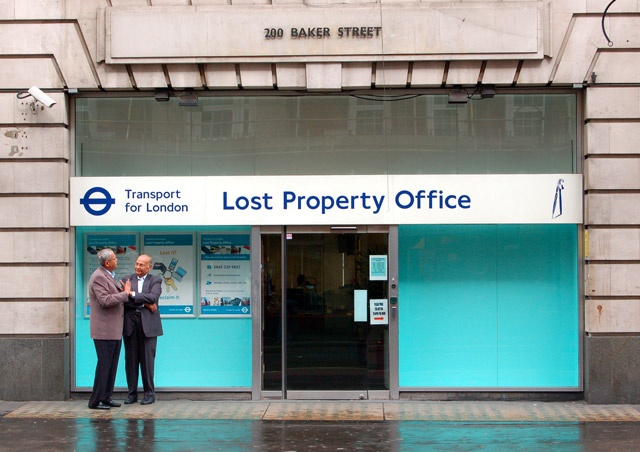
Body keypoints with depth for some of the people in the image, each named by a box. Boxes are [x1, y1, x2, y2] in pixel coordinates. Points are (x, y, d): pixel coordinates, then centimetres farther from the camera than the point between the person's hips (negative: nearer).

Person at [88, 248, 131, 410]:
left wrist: (124, 291, 2)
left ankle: (106, 397, 18)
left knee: (112, 364, 12)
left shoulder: (109, 275, 17)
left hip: (114, 330, 10)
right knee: (104, 364, -6)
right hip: (104, 329, -10)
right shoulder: (98, 277, -15)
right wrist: (125, 293, -17)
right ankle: (96, 400, 0)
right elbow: (105, 300, -24)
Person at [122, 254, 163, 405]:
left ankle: (149, 393, 8)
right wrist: (144, 303, -11)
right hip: (130, 324, 2)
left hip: (148, 325, -2)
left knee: (147, 360, 0)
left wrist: (132, 294, -18)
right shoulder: (128, 279, 11)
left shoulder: (156, 281, 6)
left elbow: (153, 297, -12)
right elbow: (124, 300, -3)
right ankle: (132, 393, 11)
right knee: (130, 360, 3)